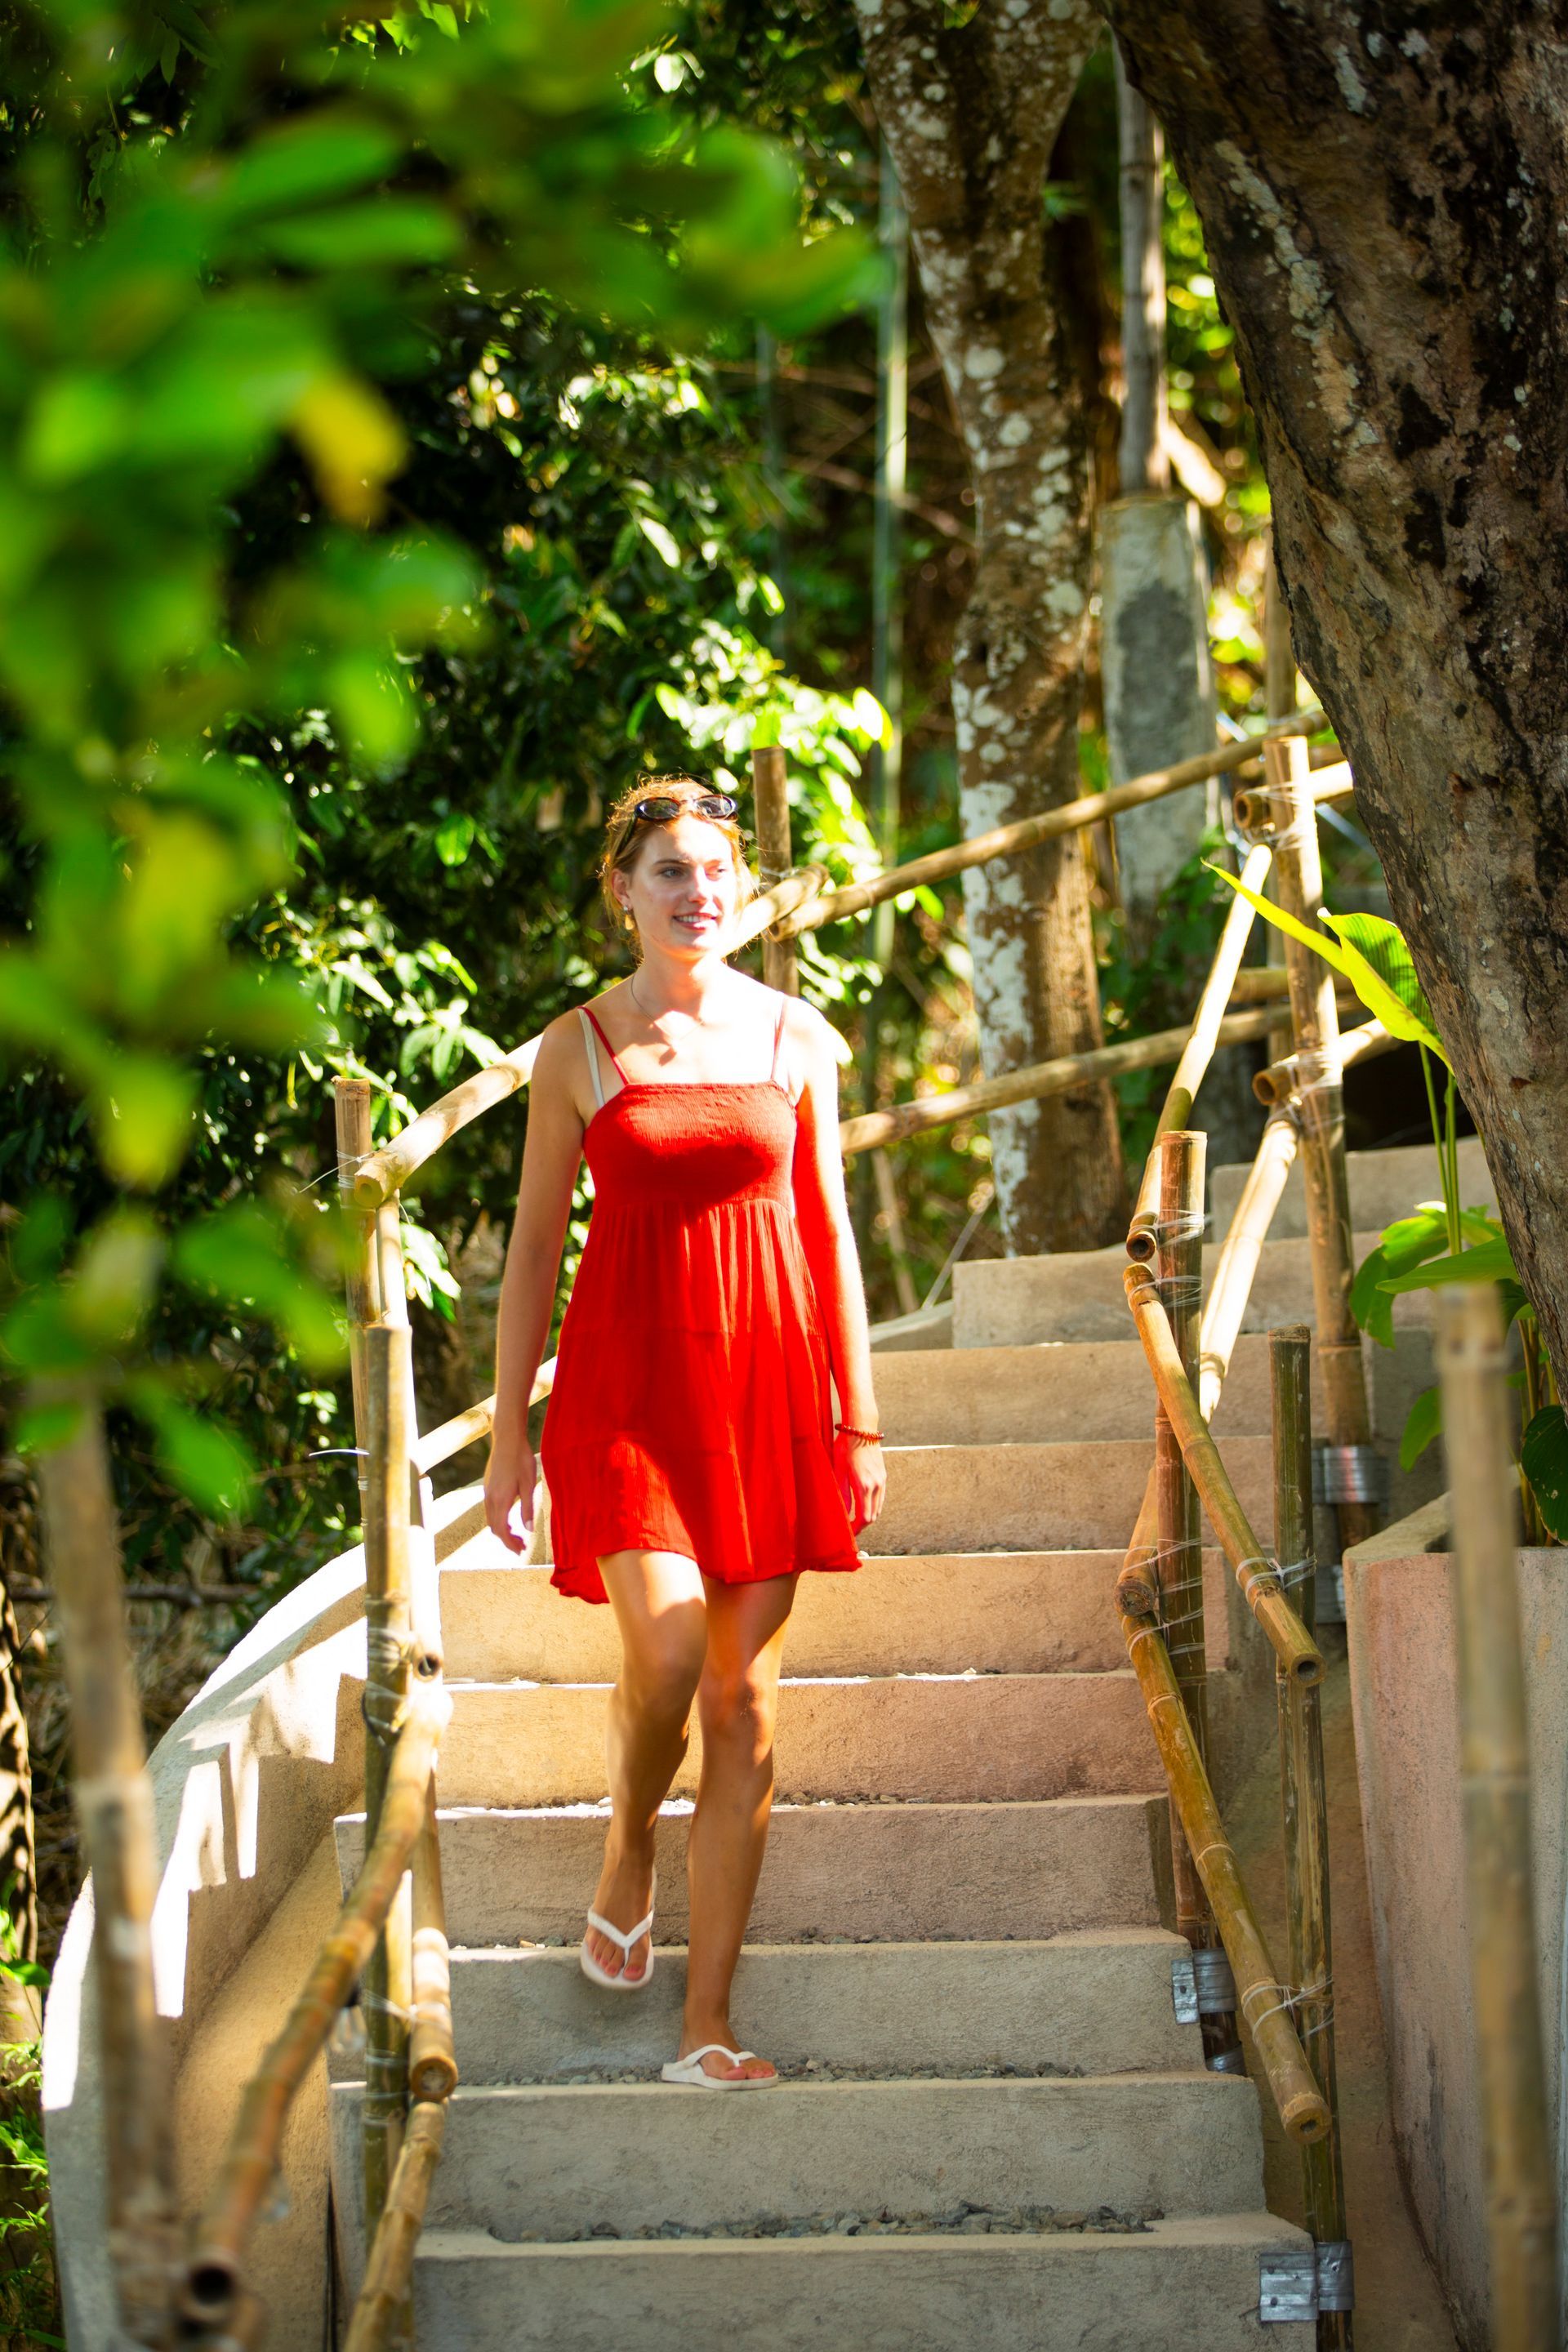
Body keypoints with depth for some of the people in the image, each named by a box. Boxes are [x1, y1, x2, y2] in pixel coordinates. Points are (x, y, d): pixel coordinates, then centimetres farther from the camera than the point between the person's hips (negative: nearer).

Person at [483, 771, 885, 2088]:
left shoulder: (795, 1038, 7)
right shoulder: (579, 1047, 3)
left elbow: (828, 1233, 10)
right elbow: (534, 1248, 6)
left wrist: (860, 1421, 8)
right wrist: (509, 1435, 3)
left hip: (765, 1387, 2)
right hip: (628, 1386, -2)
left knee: (745, 1703, 0)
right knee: (667, 1654, -20)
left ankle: (707, 2024, 4)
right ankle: (627, 1863, 13)